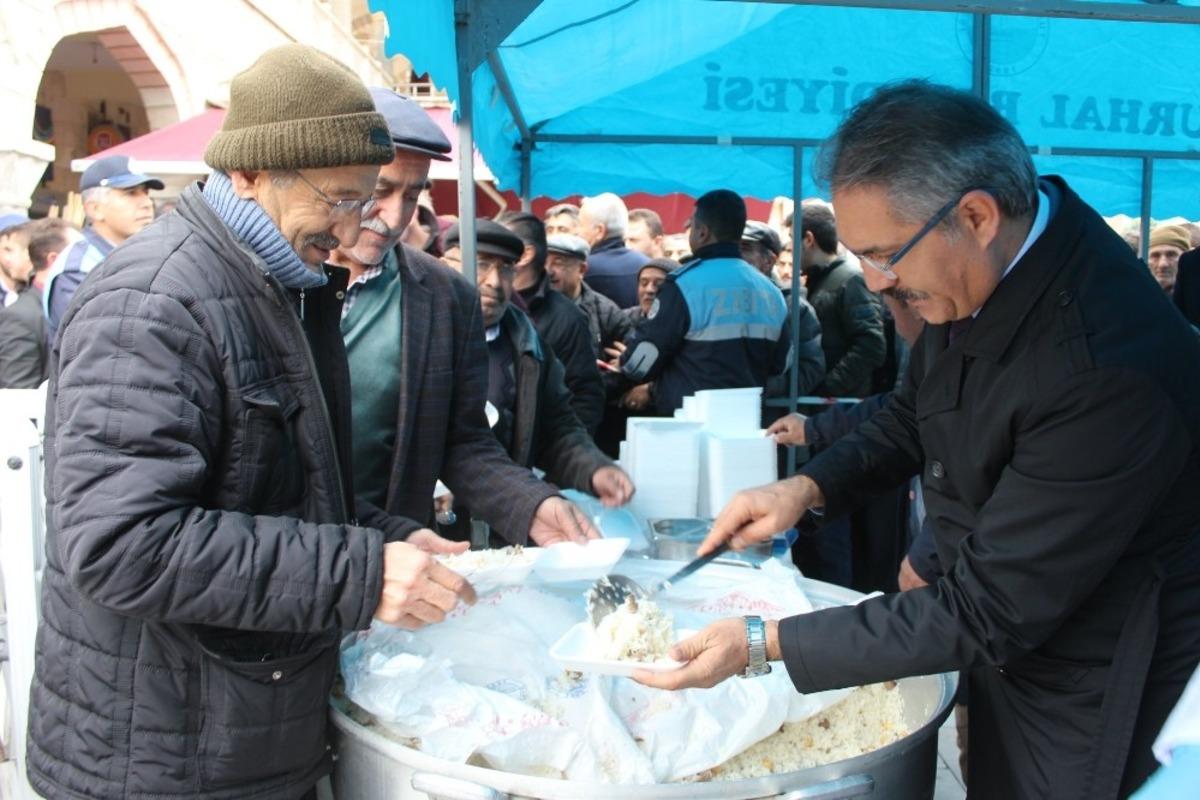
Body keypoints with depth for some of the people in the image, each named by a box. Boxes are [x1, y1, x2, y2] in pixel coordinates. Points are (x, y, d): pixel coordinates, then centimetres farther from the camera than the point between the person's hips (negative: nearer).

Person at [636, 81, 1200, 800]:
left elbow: (988, 612, -29)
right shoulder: (982, 264, -11)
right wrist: (808, 487, -8)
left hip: (1087, 703, -6)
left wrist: (762, 644, -26)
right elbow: (916, 415, 8)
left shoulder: (1109, 370, -35)